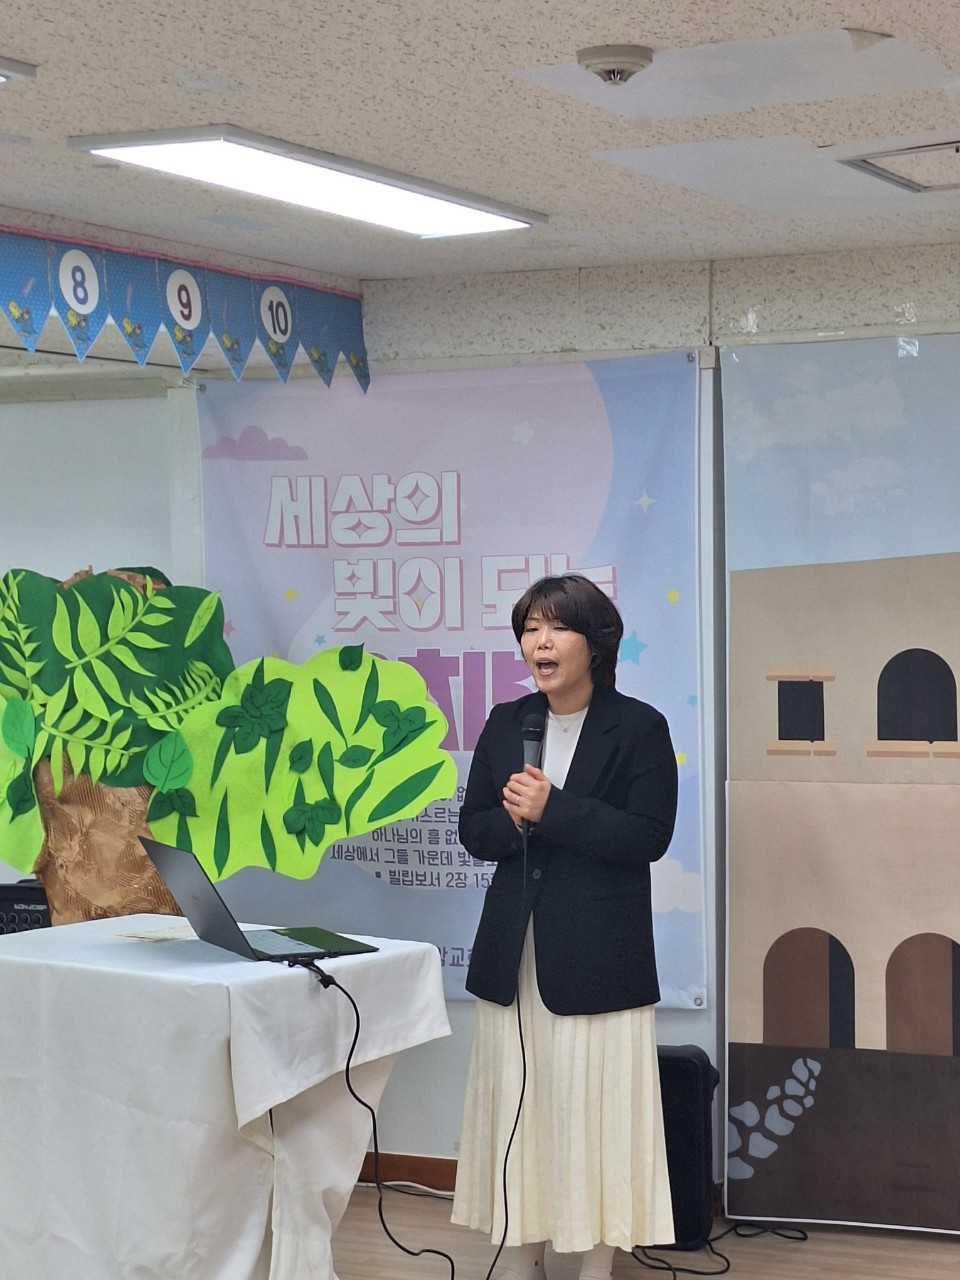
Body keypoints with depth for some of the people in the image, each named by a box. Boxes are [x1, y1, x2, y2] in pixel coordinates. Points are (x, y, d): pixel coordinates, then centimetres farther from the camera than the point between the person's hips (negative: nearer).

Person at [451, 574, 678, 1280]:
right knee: (517, 1102, 8)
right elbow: (474, 830, 9)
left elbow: (648, 836, -13)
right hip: (515, 952, 4)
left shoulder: (640, 727, -5)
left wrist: (552, 811, -19)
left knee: (594, 1107, 0)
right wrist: (516, 820, -13)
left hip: (599, 954, -4)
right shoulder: (506, 724, 9)